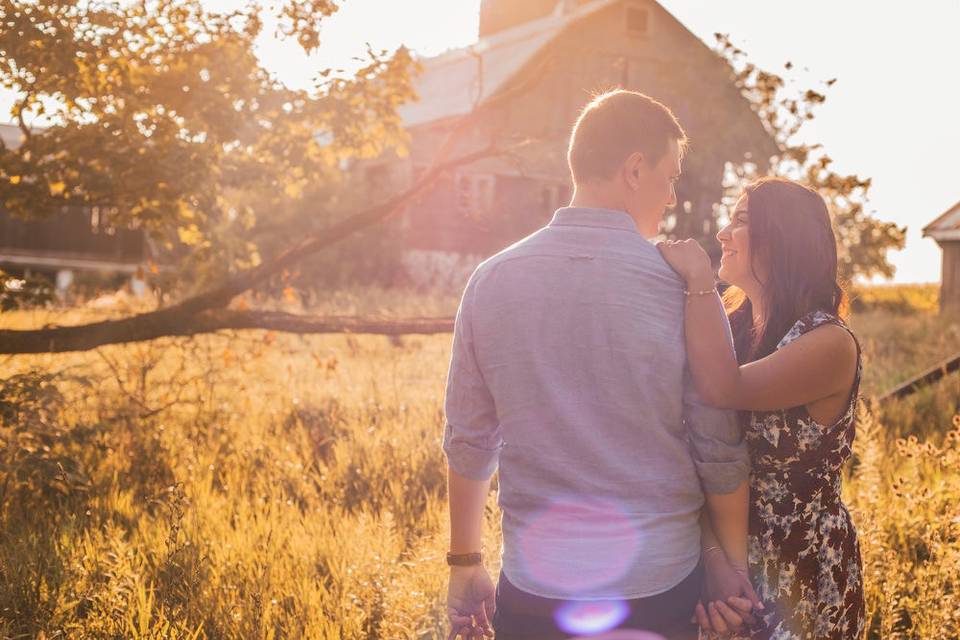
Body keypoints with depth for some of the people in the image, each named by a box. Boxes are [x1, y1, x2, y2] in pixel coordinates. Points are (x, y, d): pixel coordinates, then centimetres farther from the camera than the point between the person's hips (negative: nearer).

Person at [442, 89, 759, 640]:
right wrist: (734, 562, 9)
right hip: (660, 588, -2)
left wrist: (465, 564, 14)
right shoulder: (683, 284, -11)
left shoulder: (491, 282, -4)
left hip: (533, 593, 2)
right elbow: (719, 450, -6)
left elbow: (468, 442, 2)